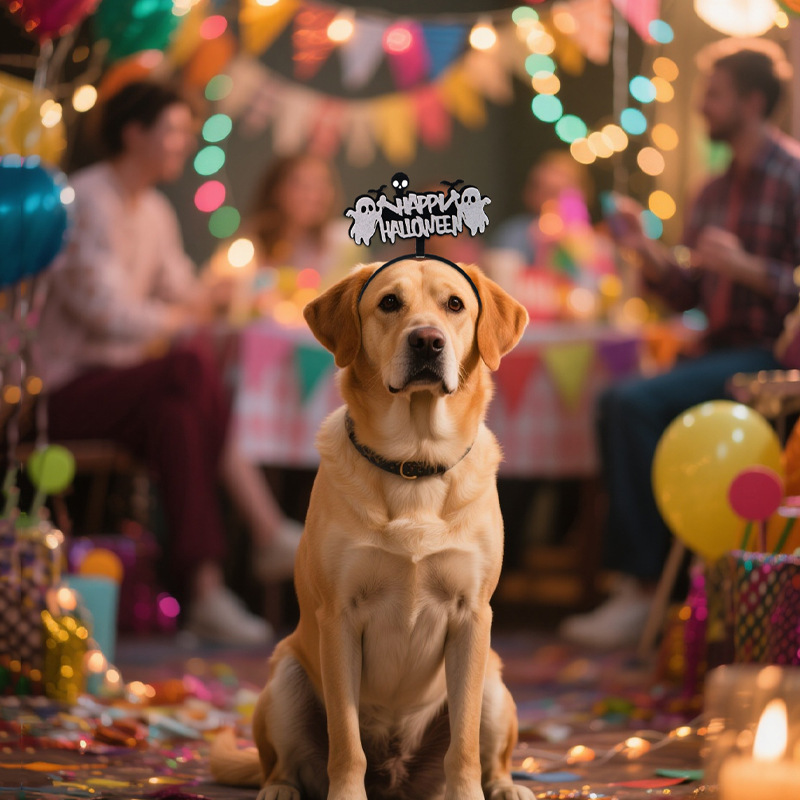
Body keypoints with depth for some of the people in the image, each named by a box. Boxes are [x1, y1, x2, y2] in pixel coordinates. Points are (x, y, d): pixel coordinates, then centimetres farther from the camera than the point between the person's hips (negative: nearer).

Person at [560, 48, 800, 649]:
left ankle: (645, 586, -19)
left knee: (639, 402, -25)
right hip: (720, 350, 8)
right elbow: (689, 294, 17)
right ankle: (635, 579, -18)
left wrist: (743, 266, -24)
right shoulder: (715, 192, 18)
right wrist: (646, 251, 3)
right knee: (614, 403, -16)